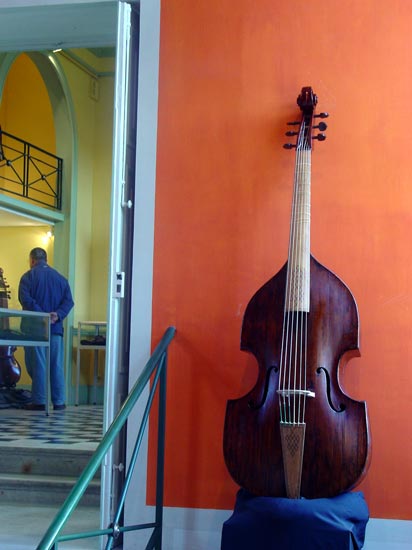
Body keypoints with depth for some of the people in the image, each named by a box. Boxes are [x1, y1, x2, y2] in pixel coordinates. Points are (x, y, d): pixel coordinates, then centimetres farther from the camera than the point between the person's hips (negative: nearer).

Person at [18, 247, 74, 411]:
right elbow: (68, 301, 2)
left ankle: (39, 401, 0)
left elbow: (25, 299, -15)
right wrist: (58, 315, -10)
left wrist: (42, 315, -19)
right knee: (56, 365, 6)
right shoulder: (60, 278, 13)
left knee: (37, 363, 0)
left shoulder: (28, 276, -1)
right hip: (56, 328, 3)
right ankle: (59, 401, 6)